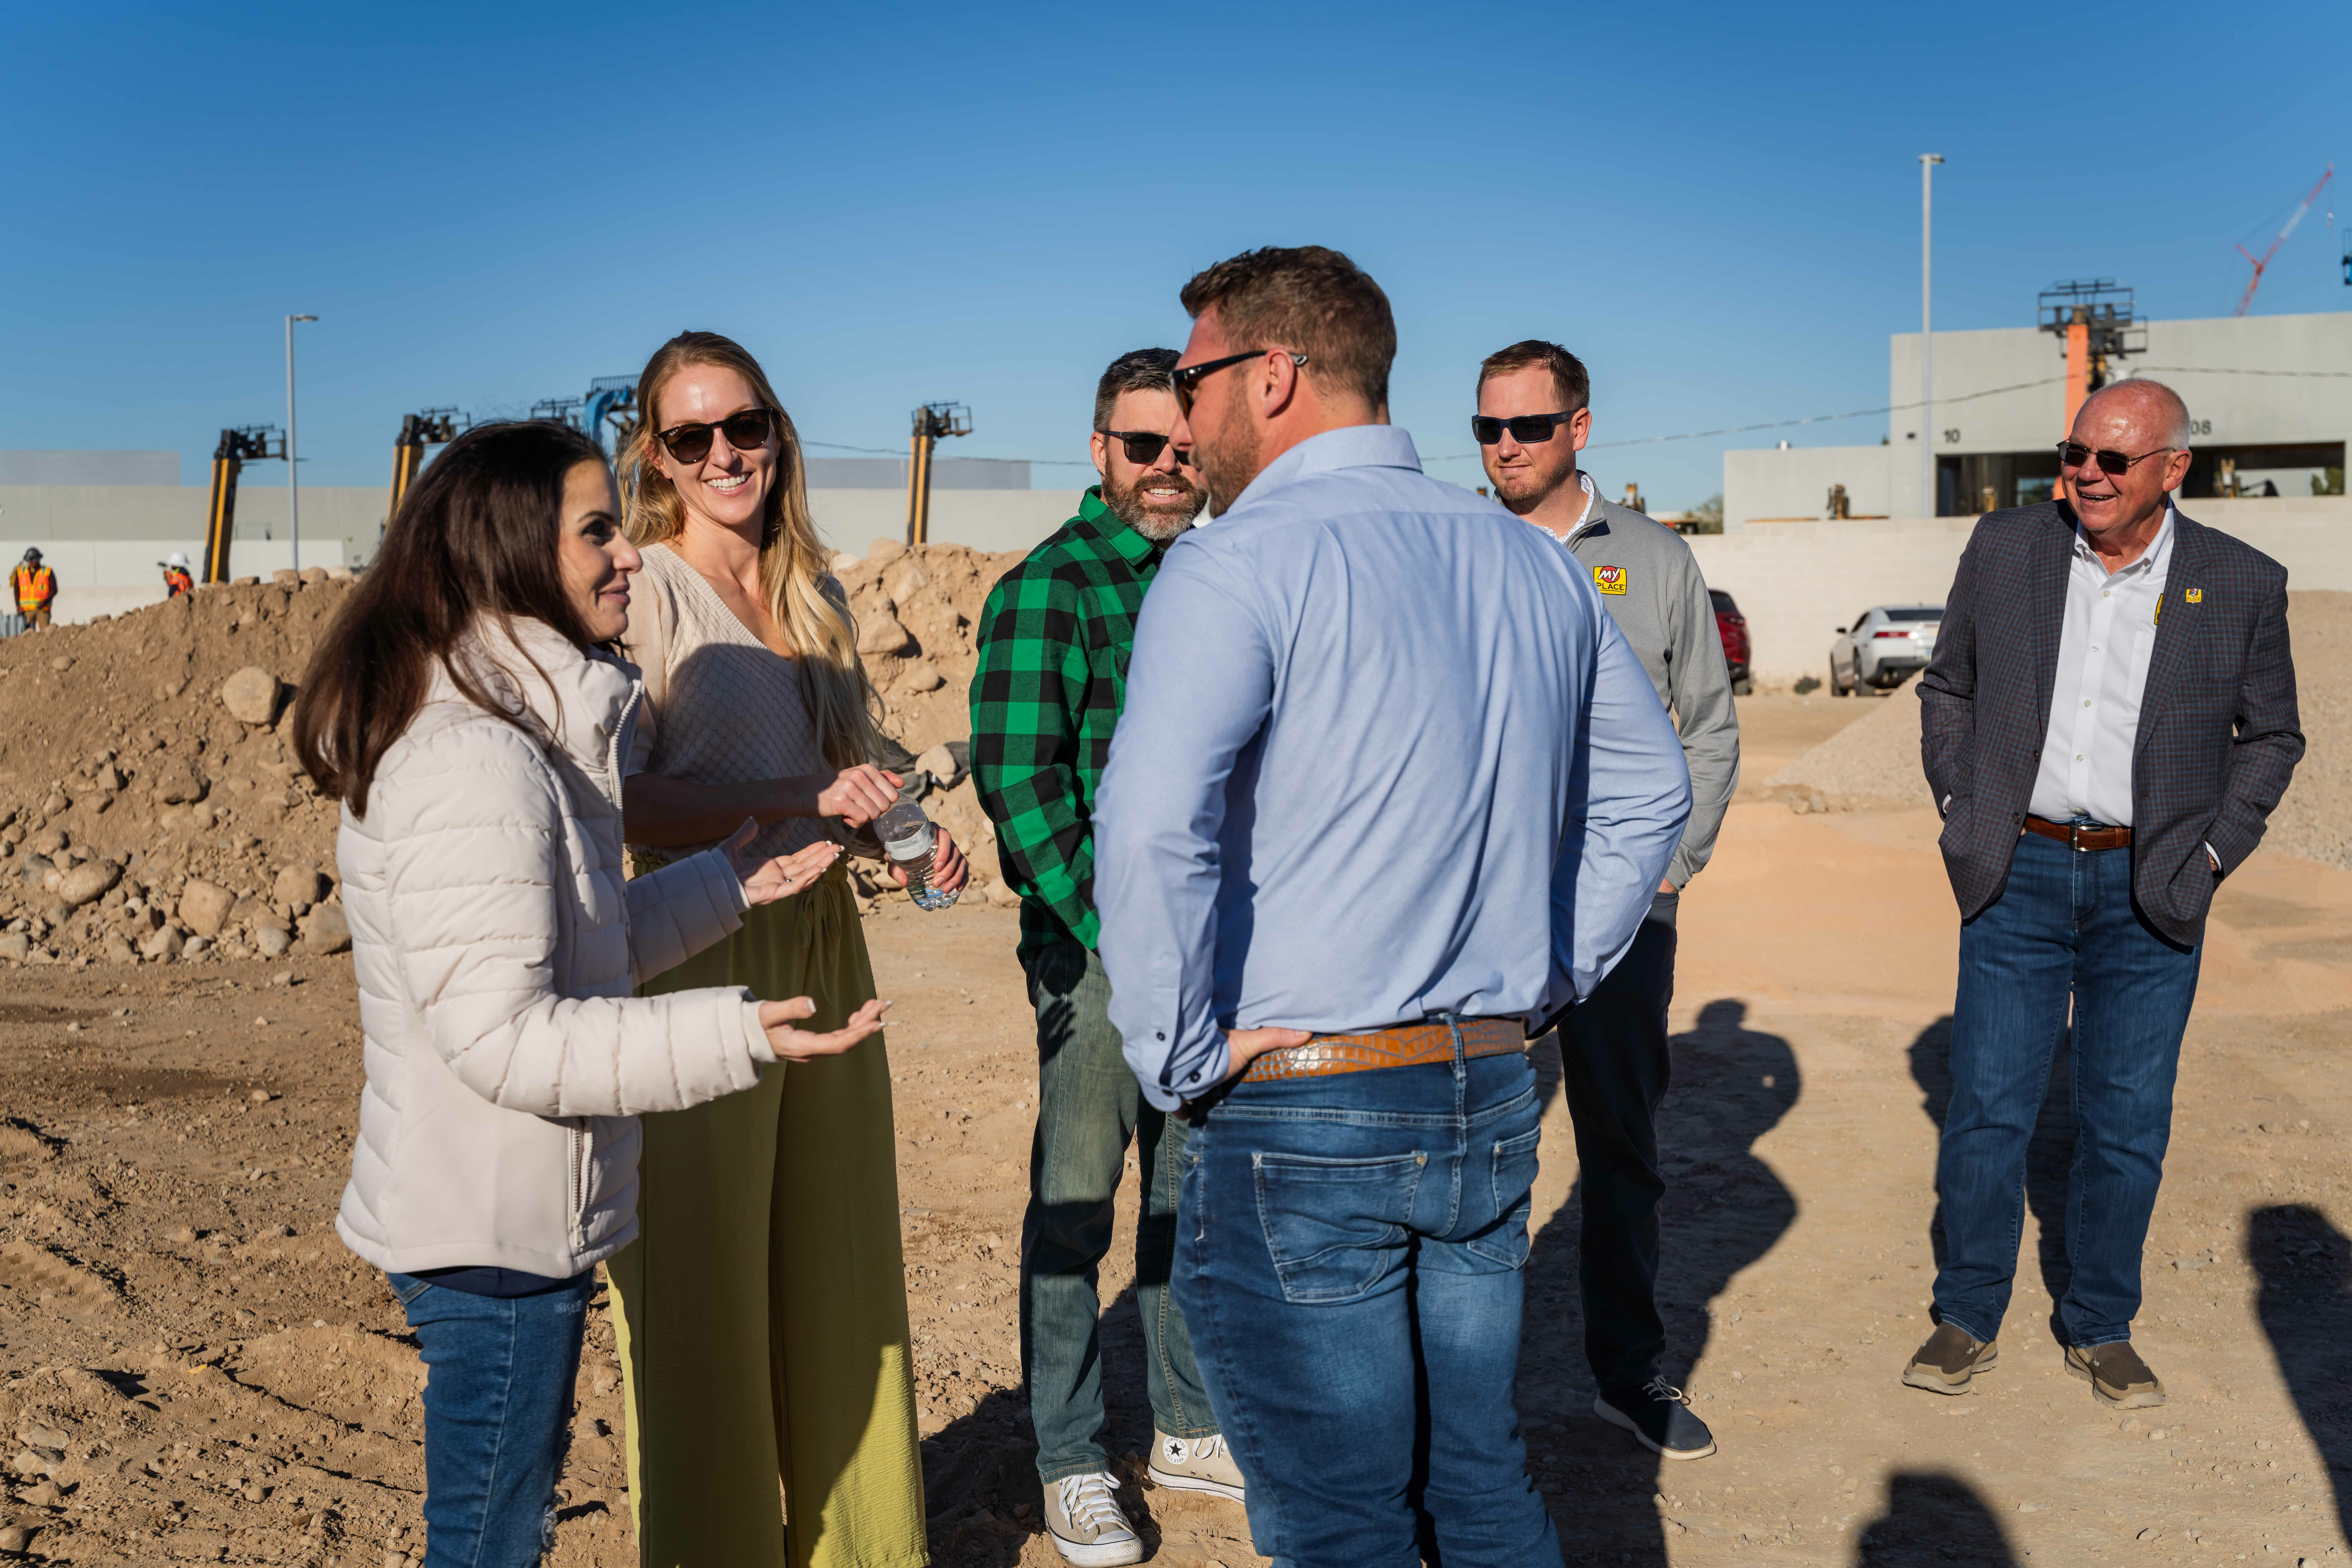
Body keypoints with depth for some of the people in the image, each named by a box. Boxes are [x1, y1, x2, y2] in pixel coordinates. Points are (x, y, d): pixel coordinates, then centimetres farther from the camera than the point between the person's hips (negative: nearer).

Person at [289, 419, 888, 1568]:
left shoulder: (521, 737, 10)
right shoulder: (474, 761, -23)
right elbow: (499, 1034, -28)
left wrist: (719, 888, 19)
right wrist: (732, 1039, -31)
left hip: (519, 1218, 10)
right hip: (495, 1234, -10)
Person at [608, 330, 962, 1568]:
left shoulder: (815, 596, 13)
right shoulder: (646, 596, -7)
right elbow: (622, 803, -16)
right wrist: (802, 799, -24)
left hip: (821, 947, 7)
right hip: (696, 952, -6)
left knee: (840, 1259, 13)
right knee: (703, 1278, 3)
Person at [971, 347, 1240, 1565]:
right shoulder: (1046, 587, -9)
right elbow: (1016, 778, -14)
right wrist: (1110, 937, -17)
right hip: (1093, 947, -6)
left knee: (1192, 1189, 16)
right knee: (1074, 1203, 3)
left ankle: (1185, 1426, 31)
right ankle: (1071, 1464, 17)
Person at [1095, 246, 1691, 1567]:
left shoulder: (1240, 563, -13)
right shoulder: (1535, 562, 10)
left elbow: (1153, 830, -26)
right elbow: (1650, 791, 19)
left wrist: (1179, 1056, -14)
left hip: (1300, 1118, -7)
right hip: (1493, 1104, 7)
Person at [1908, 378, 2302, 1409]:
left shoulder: (2242, 585, -2)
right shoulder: (2005, 548, 1)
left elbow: (2271, 735, 9)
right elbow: (1947, 688, 11)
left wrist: (2212, 854, 0)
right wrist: (1961, 810, 2)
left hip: (2149, 891, 0)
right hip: (2019, 871, 1)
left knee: (2128, 1124, 8)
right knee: (1986, 1109, 4)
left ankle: (2101, 1329, 26)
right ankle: (1968, 1319, 20)